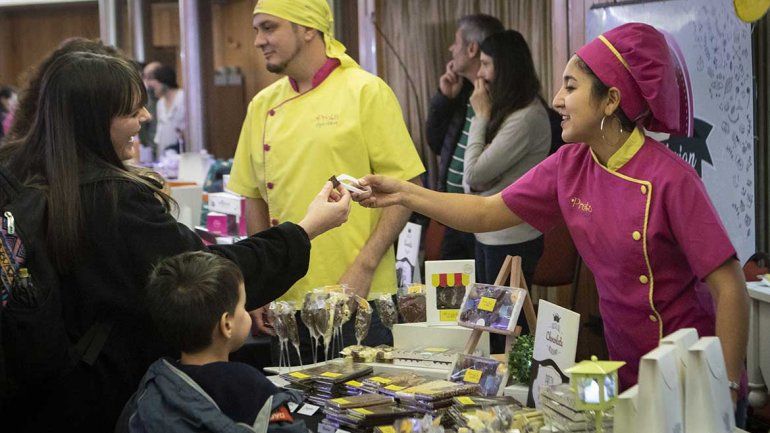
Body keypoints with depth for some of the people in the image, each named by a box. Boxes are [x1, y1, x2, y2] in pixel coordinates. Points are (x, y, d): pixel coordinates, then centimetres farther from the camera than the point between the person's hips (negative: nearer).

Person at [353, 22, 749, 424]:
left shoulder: (670, 179, -21)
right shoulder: (570, 165, -2)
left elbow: (729, 288, -19)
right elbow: (486, 213, 8)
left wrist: (728, 390, -19)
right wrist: (402, 194, 1)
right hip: (626, 376, 6)